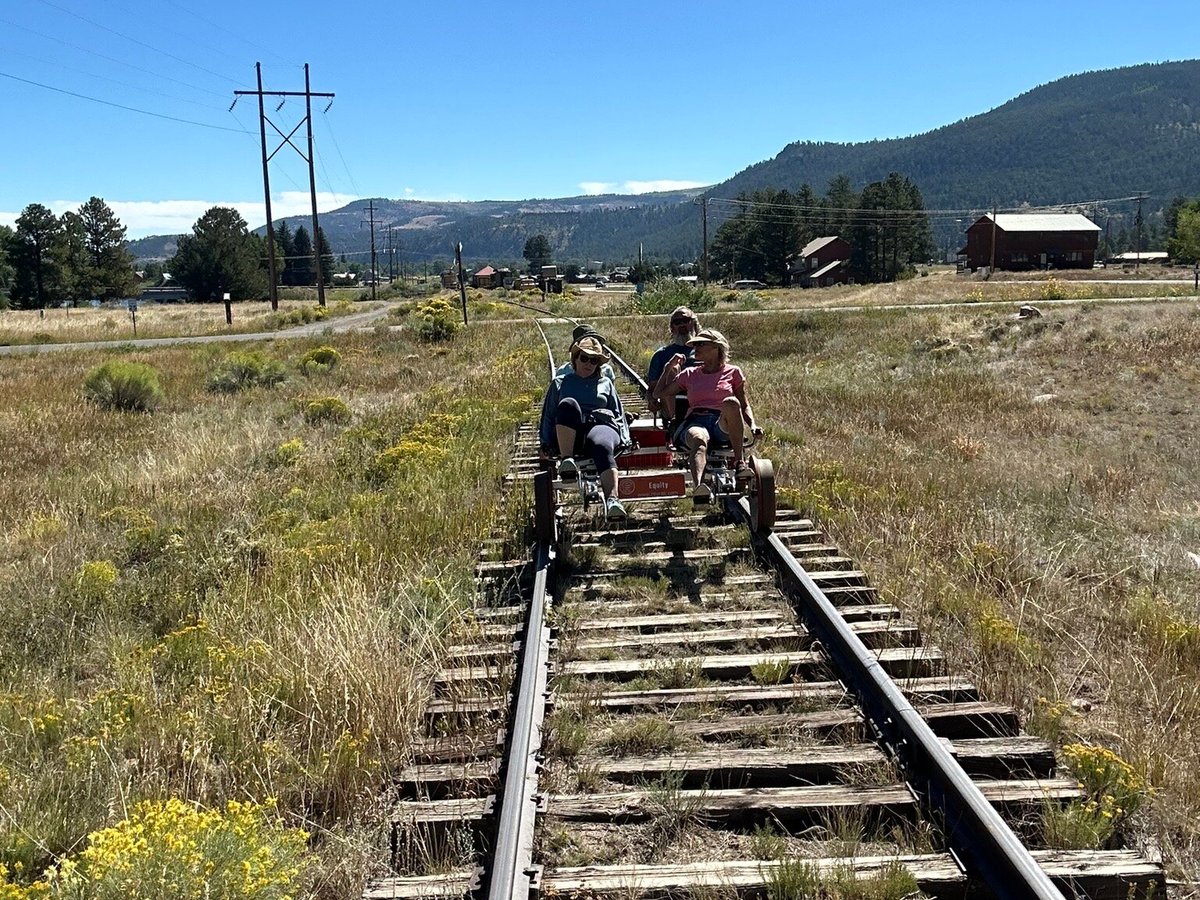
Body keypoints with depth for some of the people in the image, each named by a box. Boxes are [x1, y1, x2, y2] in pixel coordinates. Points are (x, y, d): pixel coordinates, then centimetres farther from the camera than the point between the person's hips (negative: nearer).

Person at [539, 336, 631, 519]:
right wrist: (545, 443, 11)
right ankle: (566, 460, -40)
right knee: (568, 404, -36)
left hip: (601, 425, 0)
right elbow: (548, 415, 25)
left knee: (602, 446, -40)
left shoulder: (606, 383, 32)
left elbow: (618, 414, 27)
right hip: (568, 435, 0)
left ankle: (612, 499, -58)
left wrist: (624, 441, 9)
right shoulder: (560, 382, 29)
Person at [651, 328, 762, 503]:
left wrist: (753, 425, 1)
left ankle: (739, 462, -32)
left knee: (731, 402, -36)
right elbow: (660, 393, 23)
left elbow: (744, 405, 19)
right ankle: (699, 486, -69)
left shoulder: (732, 372, 20)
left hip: (724, 425, 0)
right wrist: (669, 367, 19)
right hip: (695, 422, 0)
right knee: (699, 438, -40)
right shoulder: (689, 374, 25)